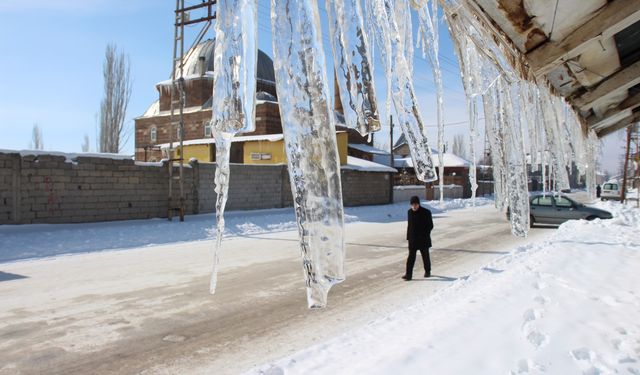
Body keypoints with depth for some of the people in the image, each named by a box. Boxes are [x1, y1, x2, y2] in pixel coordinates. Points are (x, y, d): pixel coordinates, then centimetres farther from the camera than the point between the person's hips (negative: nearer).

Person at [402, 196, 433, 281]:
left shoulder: (426, 212, -11)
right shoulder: (410, 212, 4)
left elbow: (430, 226, -7)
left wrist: (425, 235, -16)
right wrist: (408, 237, 9)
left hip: (423, 239, -3)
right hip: (413, 239, 3)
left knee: (425, 256, 12)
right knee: (411, 257, -2)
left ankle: (427, 271, 31)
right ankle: (409, 274, -3)